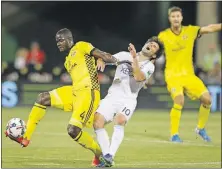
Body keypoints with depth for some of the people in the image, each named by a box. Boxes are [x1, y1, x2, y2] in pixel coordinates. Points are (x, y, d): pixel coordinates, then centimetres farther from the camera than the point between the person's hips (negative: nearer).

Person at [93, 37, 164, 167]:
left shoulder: (149, 66, 3)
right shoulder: (125, 55, 12)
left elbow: (139, 77, -16)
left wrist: (134, 58, -23)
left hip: (128, 100, -3)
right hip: (111, 97, 3)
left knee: (119, 120, -33)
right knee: (97, 122, -20)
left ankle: (110, 157, -35)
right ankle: (106, 155, -10)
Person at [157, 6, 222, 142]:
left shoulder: (190, 31, 0)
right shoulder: (163, 36, -3)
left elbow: (210, 28, -7)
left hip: (189, 74, 3)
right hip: (172, 75, -3)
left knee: (207, 99, -9)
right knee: (179, 100, -27)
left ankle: (201, 128, 15)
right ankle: (174, 134, -13)